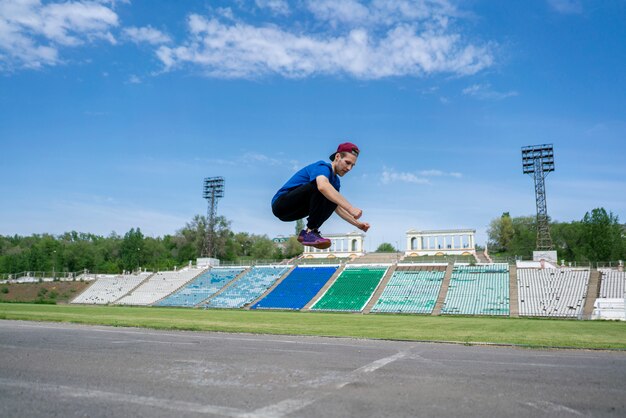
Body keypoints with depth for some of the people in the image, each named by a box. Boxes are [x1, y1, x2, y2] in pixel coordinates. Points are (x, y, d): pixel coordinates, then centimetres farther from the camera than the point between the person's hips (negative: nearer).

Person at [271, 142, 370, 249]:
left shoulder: (335, 181, 11)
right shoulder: (323, 167, -17)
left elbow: (338, 207, 17)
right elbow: (323, 186, -40)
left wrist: (357, 224, 3)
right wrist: (350, 209, -46)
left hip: (293, 211, 9)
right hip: (281, 204, -9)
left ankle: (307, 232, -5)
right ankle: (310, 232, -24)